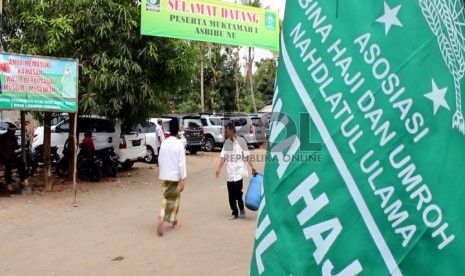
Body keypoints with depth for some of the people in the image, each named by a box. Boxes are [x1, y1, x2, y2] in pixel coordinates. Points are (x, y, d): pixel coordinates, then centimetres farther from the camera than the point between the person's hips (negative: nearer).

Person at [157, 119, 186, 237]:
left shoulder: (163, 144, 2)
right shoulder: (179, 145, -13)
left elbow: (160, 161, 8)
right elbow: (181, 163, -14)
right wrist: (183, 179, -11)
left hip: (164, 176, 4)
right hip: (175, 176, -4)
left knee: (166, 198, 16)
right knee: (174, 199, 12)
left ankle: (162, 218, 1)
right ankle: (174, 221, 23)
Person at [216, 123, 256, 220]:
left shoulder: (241, 140, -4)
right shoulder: (226, 143, 7)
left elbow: (246, 155, -3)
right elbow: (223, 157, 4)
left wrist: (252, 167, -7)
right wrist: (219, 168, -7)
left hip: (239, 171, -4)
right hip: (230, 172, 4)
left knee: (238, 191, -9)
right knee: (231, 194, 5)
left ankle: (241, 209, 14)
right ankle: (234, 212, 18)